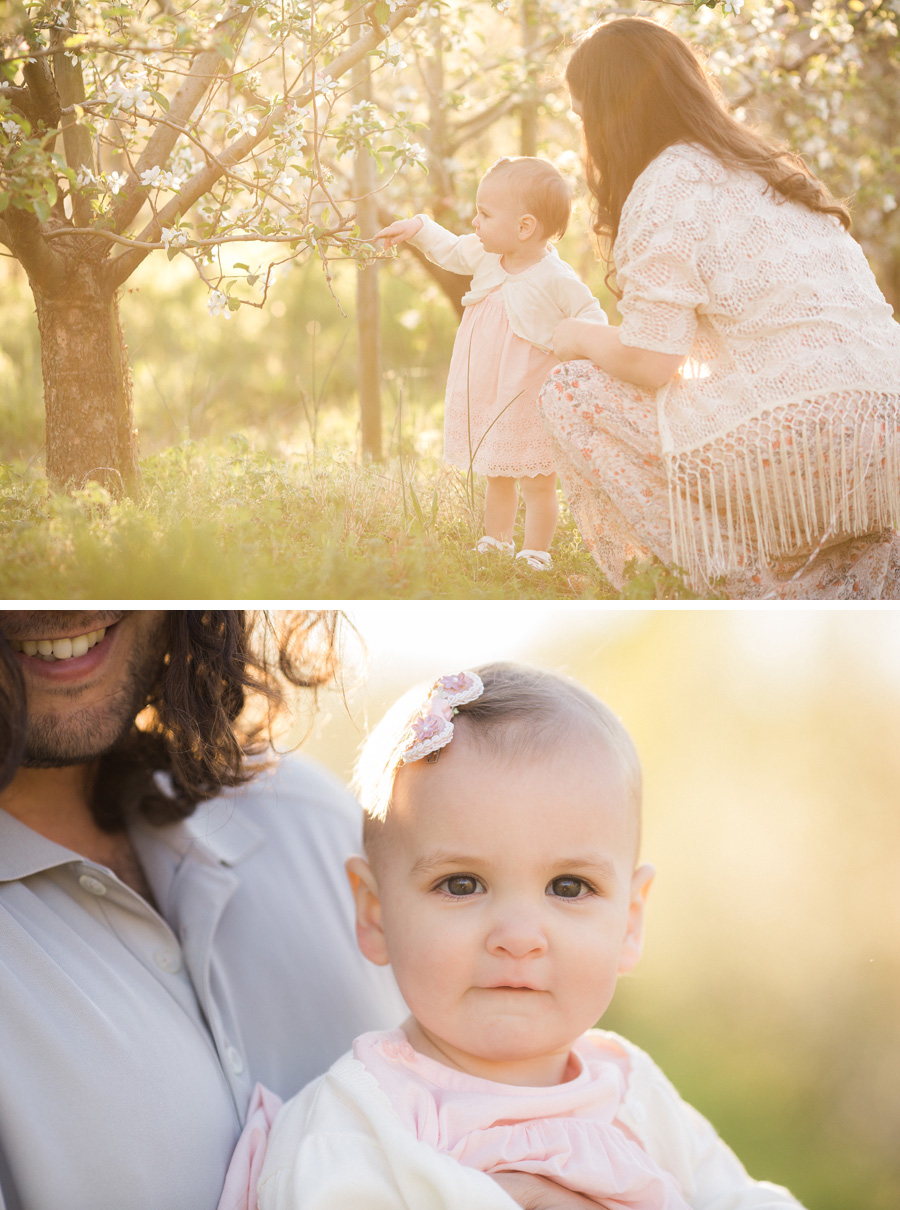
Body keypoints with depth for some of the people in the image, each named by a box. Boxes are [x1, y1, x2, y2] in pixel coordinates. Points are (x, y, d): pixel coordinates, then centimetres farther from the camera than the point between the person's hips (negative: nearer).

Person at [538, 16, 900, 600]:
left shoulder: (666, 184, -3)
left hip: (794, 436, -8)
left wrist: (581, 338, 15)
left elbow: (650, 363, -6)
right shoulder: (761, 166, 24)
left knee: (572, 393, 7)